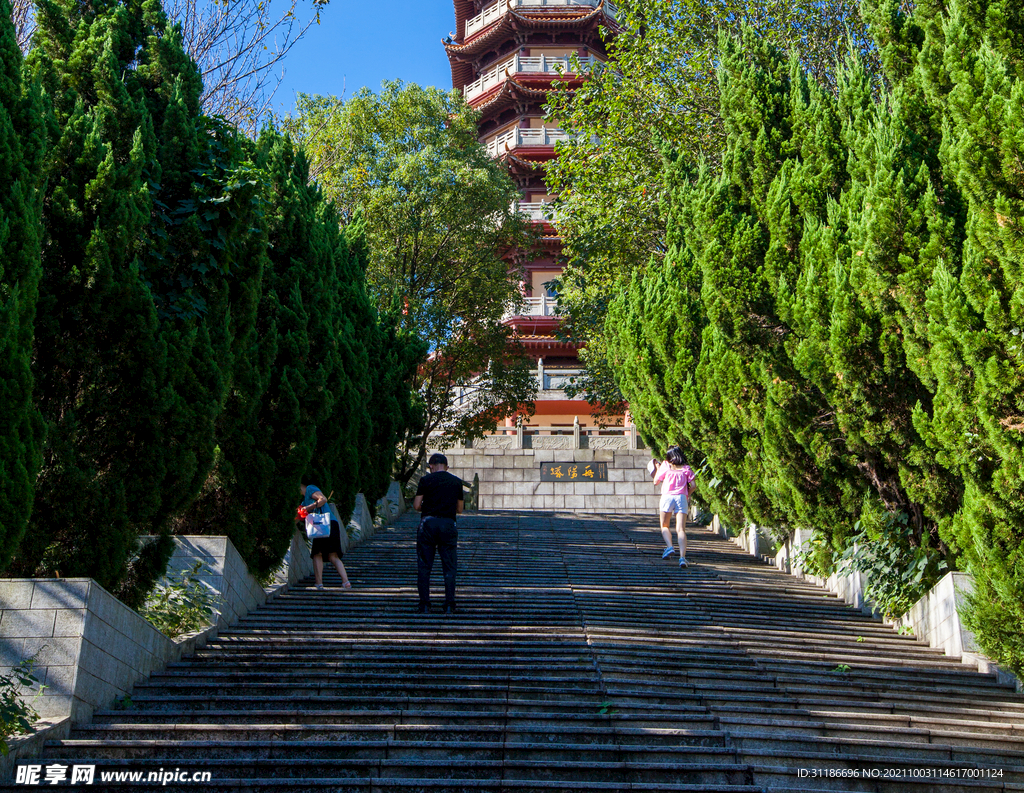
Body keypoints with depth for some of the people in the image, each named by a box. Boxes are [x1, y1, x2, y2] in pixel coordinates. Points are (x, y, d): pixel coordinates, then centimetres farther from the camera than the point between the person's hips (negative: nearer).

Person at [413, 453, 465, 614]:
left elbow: (416, 506, -1)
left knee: (424, 566, 6)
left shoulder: (426, 480, 1)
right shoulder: (456, 481, 9)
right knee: (449, 567, 8)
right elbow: (460, 509, 13)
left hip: (428, 524, -2)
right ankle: (449, 605, 4)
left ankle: (424, 605, 4)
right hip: (448, 524, 2)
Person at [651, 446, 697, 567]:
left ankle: (670, 547, -11)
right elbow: (693, 486, 3)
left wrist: (657, 468, 29)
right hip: (681, 498, 1)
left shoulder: (665, 466, 8)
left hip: (667, 496, -1)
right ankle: (682, 556, -19)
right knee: (681, 529, -4)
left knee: (665, 526, 15)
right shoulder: (686, 469, 11)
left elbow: (656, 481, 14)